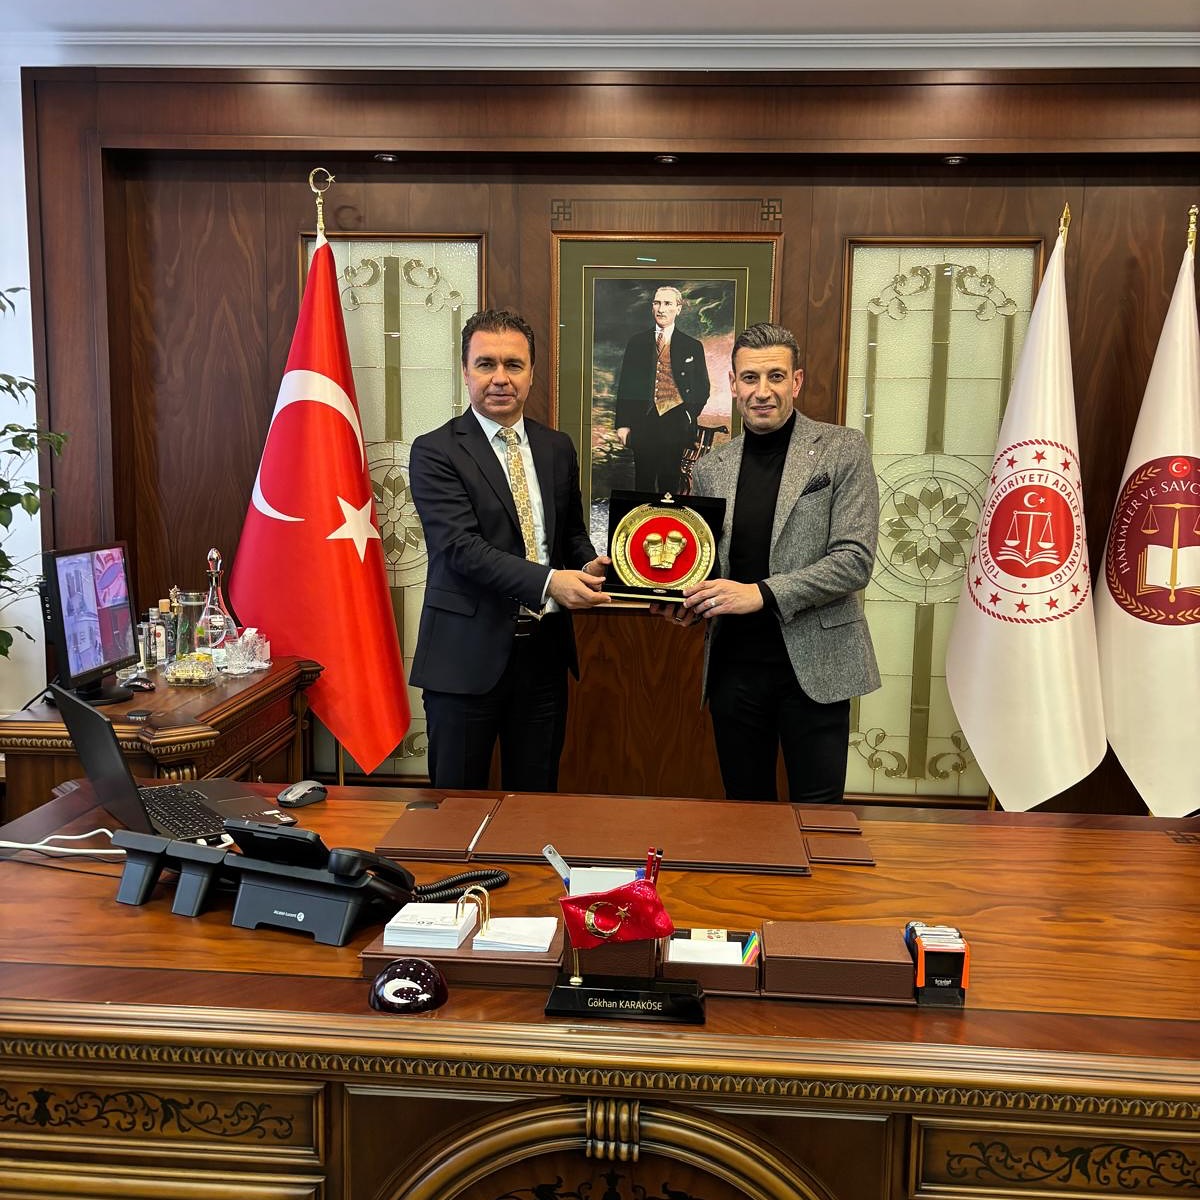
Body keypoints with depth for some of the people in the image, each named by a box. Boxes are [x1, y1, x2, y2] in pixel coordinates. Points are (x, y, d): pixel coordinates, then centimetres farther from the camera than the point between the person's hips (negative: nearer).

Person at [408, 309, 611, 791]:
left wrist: (588, 566, -6)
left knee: (537, 800, 15)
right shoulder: (435, 451, -7)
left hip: (544, 650, 5)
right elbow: (461, 547, -18)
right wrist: (548, 582, -28)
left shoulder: (557, 448, 10)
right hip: (469, 653, -4)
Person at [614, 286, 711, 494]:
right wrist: (623, 423, 0)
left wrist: (689, 416, -3)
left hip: (676, 424, 0)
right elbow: (625, 385, 7)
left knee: (670, 482, 4)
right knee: (643, 482, 4)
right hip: (643, 423, 1)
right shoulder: (637, 342, 9)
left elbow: (702, 388, 10)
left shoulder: (692, 346, 7)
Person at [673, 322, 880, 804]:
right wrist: (687, 600, -6)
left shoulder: (843, 449, -3)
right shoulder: (710, 468, 8)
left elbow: (855, 560, -11)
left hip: (813, 667, -3)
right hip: (734, 666, 4)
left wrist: (762, 593, -19)